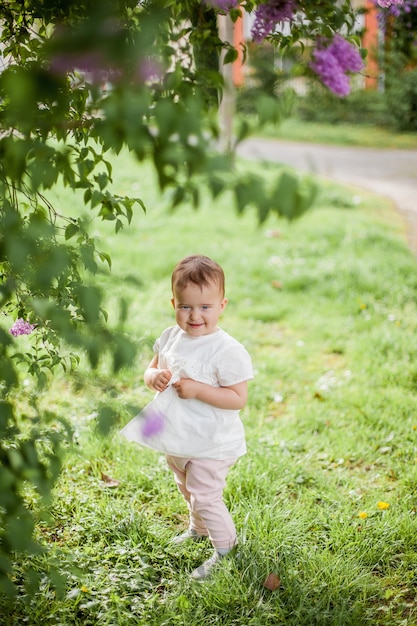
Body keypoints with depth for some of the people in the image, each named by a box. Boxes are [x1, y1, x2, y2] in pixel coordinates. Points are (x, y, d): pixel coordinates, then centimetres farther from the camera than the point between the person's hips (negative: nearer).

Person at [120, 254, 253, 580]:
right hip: (177, 439, 8)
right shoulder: (171, 337, -2)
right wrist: (154, 376, -14)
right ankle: (198, 529, 53)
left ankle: (226, 549, 22)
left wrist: (197, 389, -32)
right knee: (188, 489, 27)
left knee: (205, 496, 0)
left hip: (211, 445, -8)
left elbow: (238, 398, -24)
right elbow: (152, 368, 10)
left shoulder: (227, 351, -24)